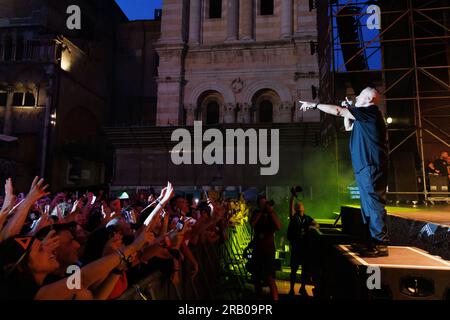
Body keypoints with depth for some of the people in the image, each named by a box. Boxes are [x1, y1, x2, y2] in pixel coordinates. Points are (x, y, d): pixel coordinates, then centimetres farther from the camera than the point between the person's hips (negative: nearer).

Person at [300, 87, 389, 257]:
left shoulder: (371, 111, -8)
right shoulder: (363, 117, 20)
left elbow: (337, 111, -11)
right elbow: (348, 127, 35)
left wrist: (314, 105, -4)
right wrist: (348, 109, 25)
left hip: (371, 167, -10)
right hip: (365, 168, 10)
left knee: (374, 204, -10)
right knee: (368, 205, 12)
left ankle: (380, 245, -5)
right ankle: (372, 242, 19)